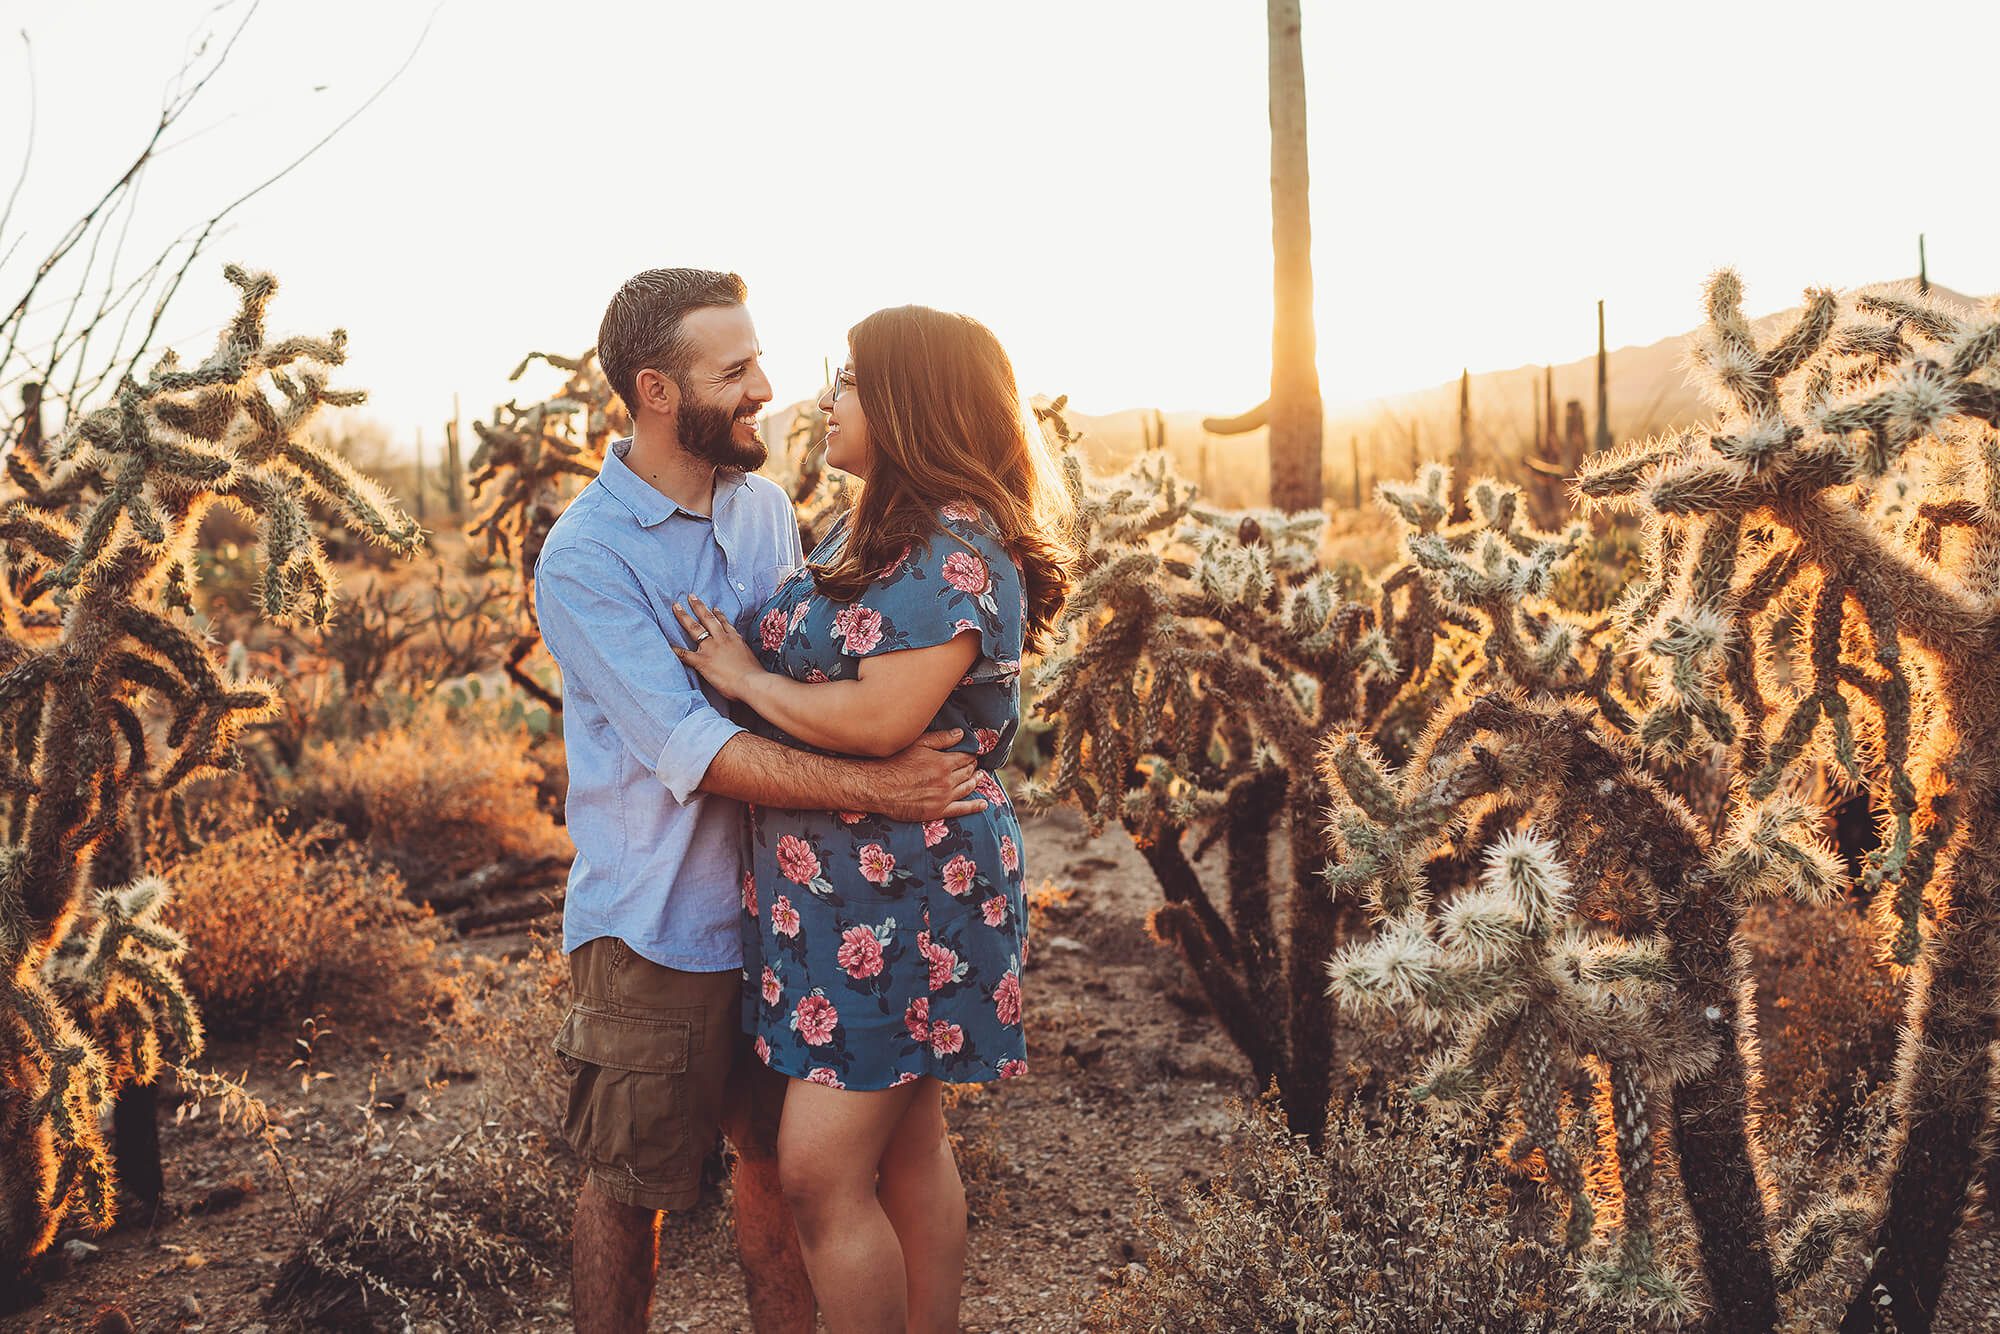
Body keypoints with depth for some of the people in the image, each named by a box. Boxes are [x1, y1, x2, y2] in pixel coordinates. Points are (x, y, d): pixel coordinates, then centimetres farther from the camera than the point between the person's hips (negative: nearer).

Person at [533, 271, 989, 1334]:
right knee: (630, 1187, 10)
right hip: (656, 929, -5)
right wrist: (872, 787, -26)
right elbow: (694, 750, -22)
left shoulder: (765, 506, 5)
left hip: (778, 904, 6)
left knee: (782, 1157, 17)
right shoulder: (583, 558, -15)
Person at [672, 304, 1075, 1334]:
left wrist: (743, 676, -14)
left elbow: (879, 720, -27)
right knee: (908, 1148, 19)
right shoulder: (867, 527, 12)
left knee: (820, 1170, -5)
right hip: (833, 887, 10)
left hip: (902, 891, -10)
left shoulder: (958, 551, -18)